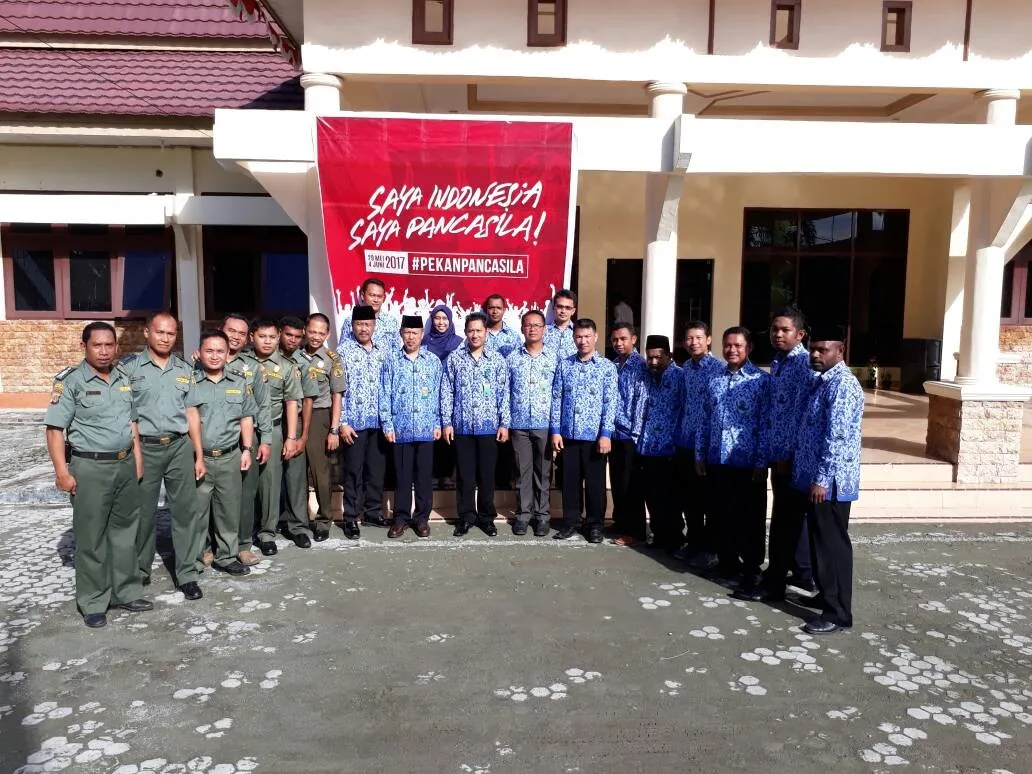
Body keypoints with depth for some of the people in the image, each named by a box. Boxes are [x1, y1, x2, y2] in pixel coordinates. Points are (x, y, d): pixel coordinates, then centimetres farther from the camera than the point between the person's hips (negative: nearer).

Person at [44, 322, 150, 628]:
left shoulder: (124, 378, 9)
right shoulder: (70, 381, -9)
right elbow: (55, 429, -12)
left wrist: (138, 458, 14)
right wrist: (62, 471, -17)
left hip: (125, 465, 6)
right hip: (90, 468, -6)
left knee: (125, 531, 14)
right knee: (91, 538, 4)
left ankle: (126, 592, 26)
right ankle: (93, 603, 16)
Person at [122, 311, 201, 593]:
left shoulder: (185, 369, 11)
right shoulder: (129, 366, 0)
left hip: (180, 446, 2)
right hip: (144, 448, -2)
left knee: (185, 510, 3)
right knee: (143, 512, 8)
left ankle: (187, 572, 13)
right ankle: (139, 569, 26)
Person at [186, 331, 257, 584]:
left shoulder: (240, 382, 9)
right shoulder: (190, 383, -2)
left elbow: (247, 418, 13)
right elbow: (191, 421, -9)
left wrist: (247, 449, 4)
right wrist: (197, 458, -14)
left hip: (230, 458, 4)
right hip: (198, 458, -3)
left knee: (230, 510, 13)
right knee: (195, 514, 0)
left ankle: (227, 557, 29)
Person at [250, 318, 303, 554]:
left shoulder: (287, 367, 2)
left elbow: (292, 403, 1)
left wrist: (291, 437, -3)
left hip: (271, 430, 0)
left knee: (270, 479, 1)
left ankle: (267, 531, 14)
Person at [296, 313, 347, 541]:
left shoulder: (333, 359, -1)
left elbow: (336, 397, -1)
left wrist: (334, 430, -7)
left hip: (318, 417, -3)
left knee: (319, 470, 0)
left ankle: (324, 520, 13)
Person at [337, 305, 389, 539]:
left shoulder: (384, 351, 9)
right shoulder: (343, 351, -3)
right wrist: (342, 422, -11)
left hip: (379, 421, 4)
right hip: (354, 421, -4)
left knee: (377, 468, 11)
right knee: (353, 471, 3)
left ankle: (373, 511, 25)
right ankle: (351, 518, 13)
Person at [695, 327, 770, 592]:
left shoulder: (762, 380, -5)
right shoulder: (715, 380, 9)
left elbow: (766, 424, -8)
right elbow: (704, 421, 12)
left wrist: (761, 462, -11)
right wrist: (699, 454, 9)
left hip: (747, 462, -4)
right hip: (717, 461, 4)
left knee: (750, 519, 4)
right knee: (722, 515, 13)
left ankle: (751, 569, 17)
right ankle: (728, 562, 28)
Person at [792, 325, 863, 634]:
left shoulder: (842, 384, -17)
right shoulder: (822, 381, 14)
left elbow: (837, 437, -23)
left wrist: (823, 479, -24)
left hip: (830, 482, -10)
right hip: (814, 478, 10)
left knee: (832, 545, -2)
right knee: (819, 543, 19)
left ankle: (838, 614, 7)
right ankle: (825, 595, 32)